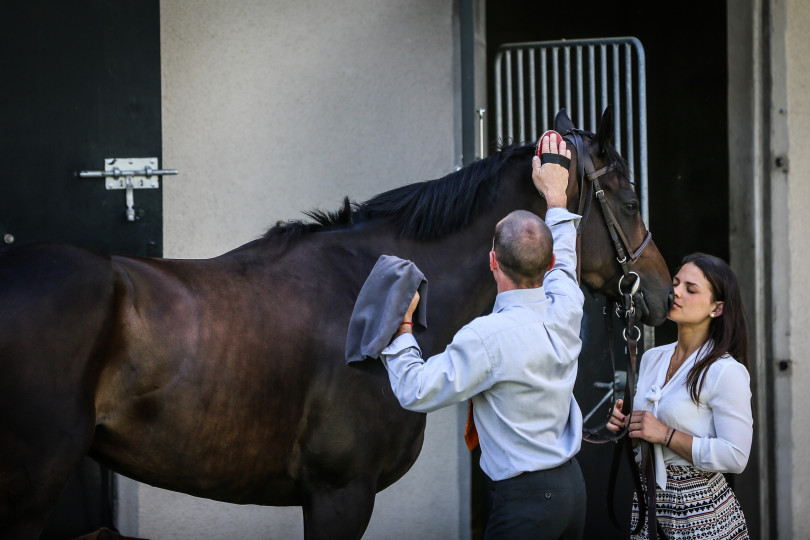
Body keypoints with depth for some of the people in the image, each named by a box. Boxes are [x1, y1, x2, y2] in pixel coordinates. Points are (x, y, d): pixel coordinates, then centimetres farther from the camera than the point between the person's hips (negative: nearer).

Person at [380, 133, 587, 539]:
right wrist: (555, 195, 36)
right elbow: (563, 262, 23)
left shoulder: (487, 337, -22)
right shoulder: (564, 311, -1)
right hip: (572, 485, 8)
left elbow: (416, 392, -15)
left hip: (524, 499, -8)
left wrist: (401, 329, -3)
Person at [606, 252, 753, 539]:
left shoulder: (728, 372, -14)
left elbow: (735, 457, -21)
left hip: (702, 514, -6)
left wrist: (666, 434, -21)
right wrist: (624, 425, -4)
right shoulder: (652, 359, 8)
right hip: (647, 504, 7)